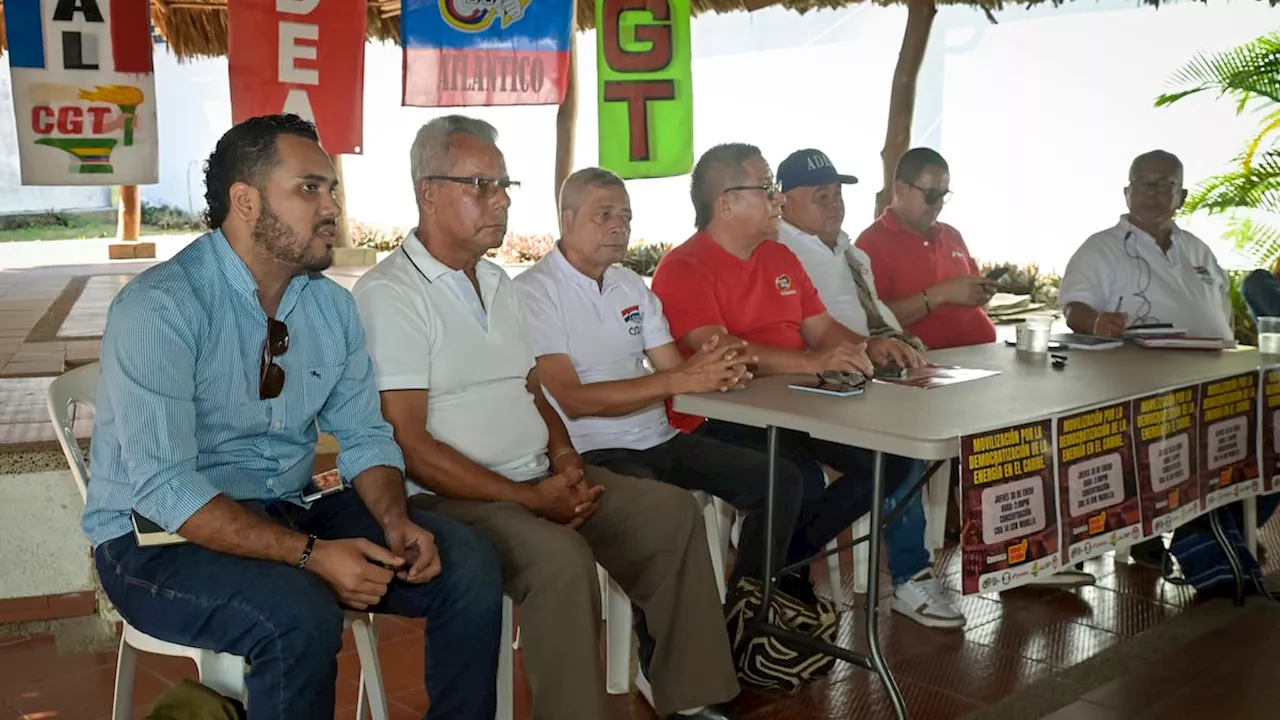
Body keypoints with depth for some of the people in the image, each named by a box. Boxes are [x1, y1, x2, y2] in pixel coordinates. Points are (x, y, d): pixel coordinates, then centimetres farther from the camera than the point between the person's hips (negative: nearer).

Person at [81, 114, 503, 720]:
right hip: (162, 536, -6)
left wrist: (397, 522, -14)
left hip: (289, 511, 6)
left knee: (468, 563, -10)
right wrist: (310, 554, -31)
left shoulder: (332, 306, 3)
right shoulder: (158, 307, -18)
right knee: (301, 616, -34)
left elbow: (365, 436, 7)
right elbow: (163, 488, -24)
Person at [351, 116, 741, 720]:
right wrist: (528, 499, -20)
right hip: (453, 495, -8)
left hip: (540, 478, 9)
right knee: (560, 556, -33)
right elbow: (408, 444, -19)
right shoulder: (390, 293, -13)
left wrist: (564, 456, -2)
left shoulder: (497, 282, 15)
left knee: (673, 511, 0)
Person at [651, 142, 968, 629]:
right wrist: (810, 362, -34)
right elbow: (715, 351, -24)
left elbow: (822, 329, 17)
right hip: (721, 420, -8)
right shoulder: (683, 269, -10)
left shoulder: (781, 258, 17)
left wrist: (869, 349, -5)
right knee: (801, 482, -30)